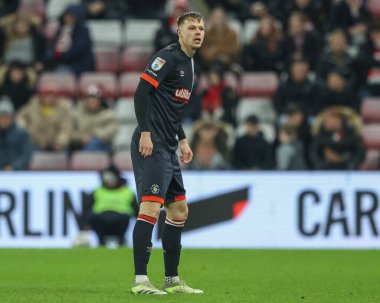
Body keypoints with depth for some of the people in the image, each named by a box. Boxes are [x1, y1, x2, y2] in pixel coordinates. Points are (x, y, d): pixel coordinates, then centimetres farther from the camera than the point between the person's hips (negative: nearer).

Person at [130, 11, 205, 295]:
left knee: (179, 210, 13)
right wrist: (145, 133, -23)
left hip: (168, 149, 10)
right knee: (151, 207, -16)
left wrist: (182, 139, 21)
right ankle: (140, 280, -18)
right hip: (152, 146, -10)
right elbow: (142, 91, -18)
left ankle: (172, 280, 20)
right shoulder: (168, 56, -10)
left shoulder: (189, 63, 20)